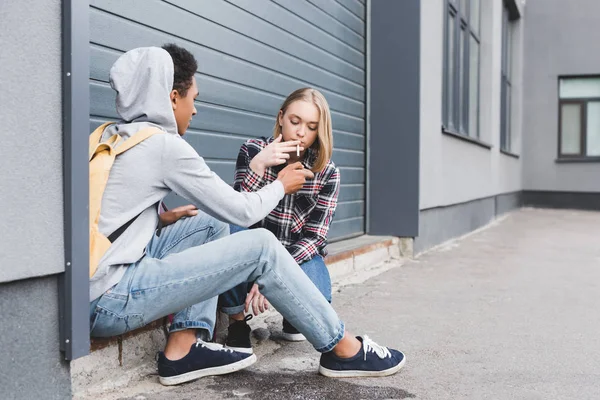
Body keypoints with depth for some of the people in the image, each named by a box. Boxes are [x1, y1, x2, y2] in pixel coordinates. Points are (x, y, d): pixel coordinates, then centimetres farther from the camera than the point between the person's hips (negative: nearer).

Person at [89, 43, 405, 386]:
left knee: (212, 223, 13)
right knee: (262, 246, -9)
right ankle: (344, 350, 6)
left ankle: (184, 348, 6)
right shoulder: (164, 144, -12)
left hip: (89, 287, 9)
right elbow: (242, 211, -6)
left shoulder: (110, 136, 13)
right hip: (110, 300, -9)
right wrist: (281, 185, 12)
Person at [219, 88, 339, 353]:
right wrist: (258, 166, -31)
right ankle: (238, 321, -16)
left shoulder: (327, 173, -6)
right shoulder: (253, 151, -6)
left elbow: (314, 236, -11)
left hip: (300, 256, 1)